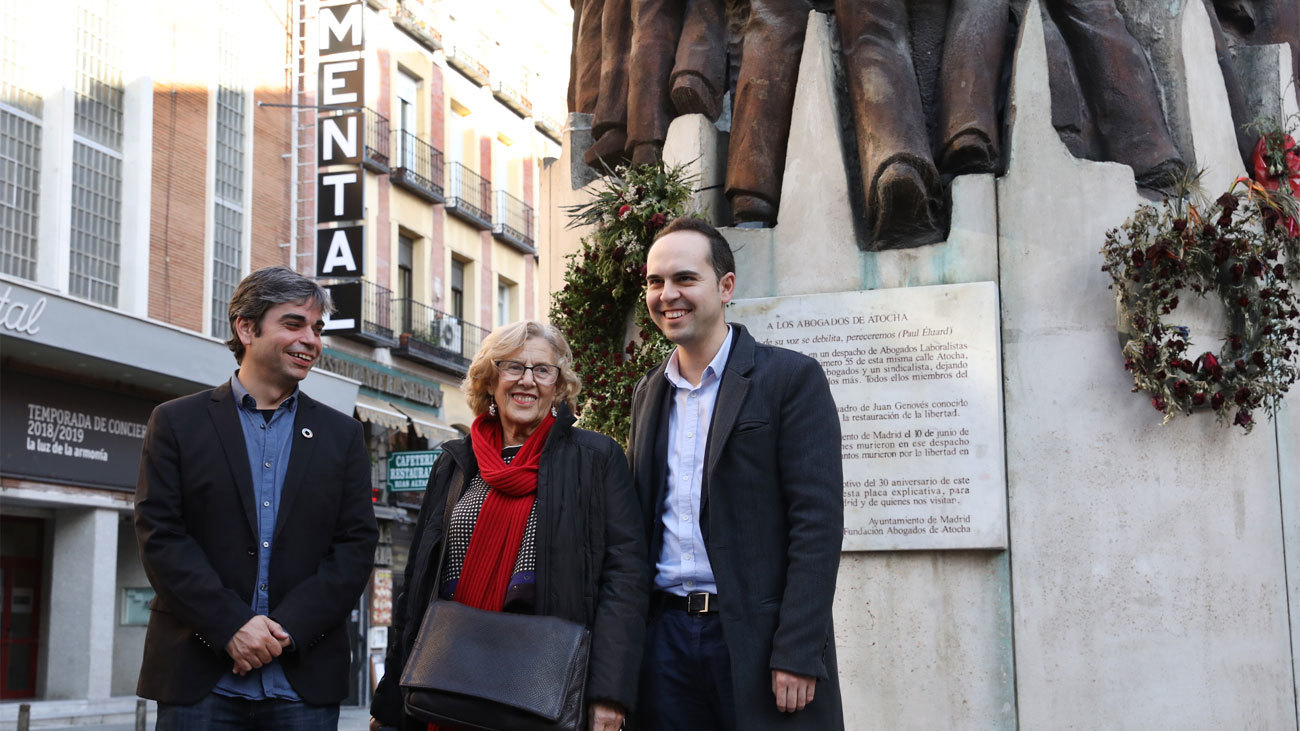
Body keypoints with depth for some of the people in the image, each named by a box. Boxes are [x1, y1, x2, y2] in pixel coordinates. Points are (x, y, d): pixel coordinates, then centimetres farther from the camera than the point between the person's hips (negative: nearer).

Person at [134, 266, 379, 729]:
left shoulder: (342, 435, 10)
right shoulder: (177, 422, 6)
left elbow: (356, 546, 3)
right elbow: (159, 535, -2)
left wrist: (288, 629, -10)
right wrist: (231, 626, -12)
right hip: (199, 678, -1)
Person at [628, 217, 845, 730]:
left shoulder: (791, 378, -4)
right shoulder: (648, 393, 14)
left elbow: (817, 522, -10)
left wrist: (797, 656, -17)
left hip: (756, 634, -5)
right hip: (666, 633, 5)